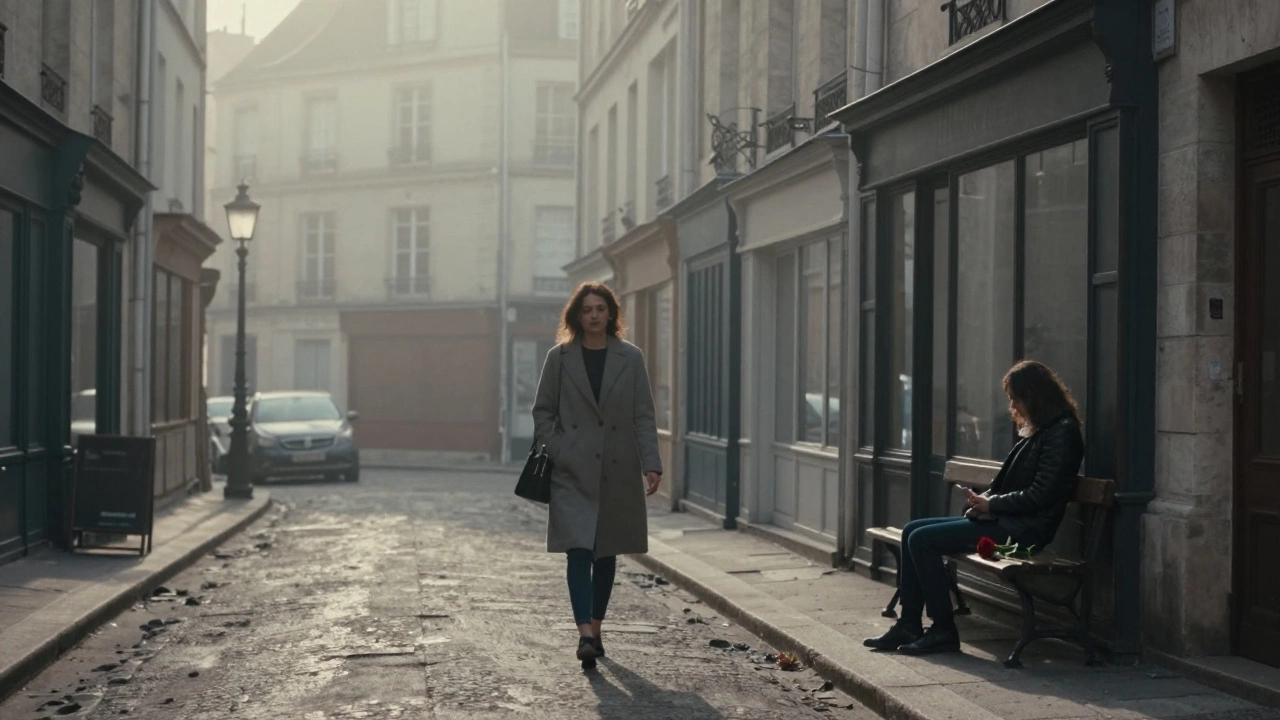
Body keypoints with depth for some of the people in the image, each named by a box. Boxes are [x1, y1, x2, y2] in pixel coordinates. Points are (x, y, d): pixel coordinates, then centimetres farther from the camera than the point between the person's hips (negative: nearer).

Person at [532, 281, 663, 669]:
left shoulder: (630, 358, 3)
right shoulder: (560, 358, 3)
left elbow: (644, 416, 1)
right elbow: (543, 411, 7)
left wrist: (652, 464, -7)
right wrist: (553, 453, -6)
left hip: (617, 472, 2)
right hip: (573, 472, -1)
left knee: (607, 554, 9)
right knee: (579, 551, -12)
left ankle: (595, 628, 22)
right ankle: (585, 634, -18)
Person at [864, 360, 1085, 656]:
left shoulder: (1062, 432, -13)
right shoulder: (1037, 431, 17)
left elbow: (1040, 496, -19)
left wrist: (991, 504, -12)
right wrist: (984, 499, 2)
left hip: (1023, 530, -11)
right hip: (1003, 519, 11)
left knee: (922, 539, -17)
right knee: (912, 530, 3)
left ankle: (944, 631, -9)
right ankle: (909, 625, 2)